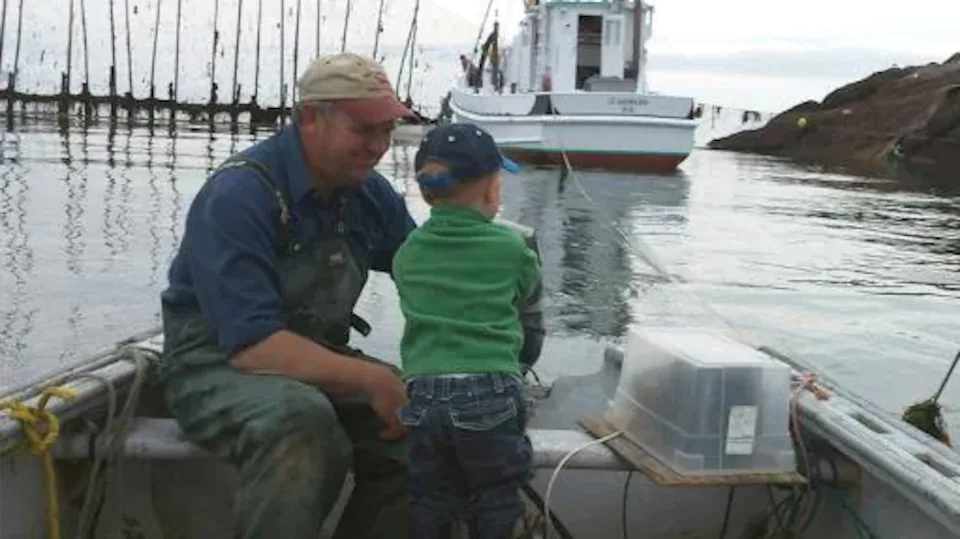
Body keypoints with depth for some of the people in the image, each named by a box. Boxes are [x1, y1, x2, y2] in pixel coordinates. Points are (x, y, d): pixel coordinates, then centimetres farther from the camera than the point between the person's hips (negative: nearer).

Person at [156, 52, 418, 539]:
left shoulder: (370, 193, 0)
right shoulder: (240, 196, -21)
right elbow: (251, 346, -28)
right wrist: (368, 379, -33)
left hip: (318, 361, 7)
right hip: (219, 365, -6)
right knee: (303, 419, -37)